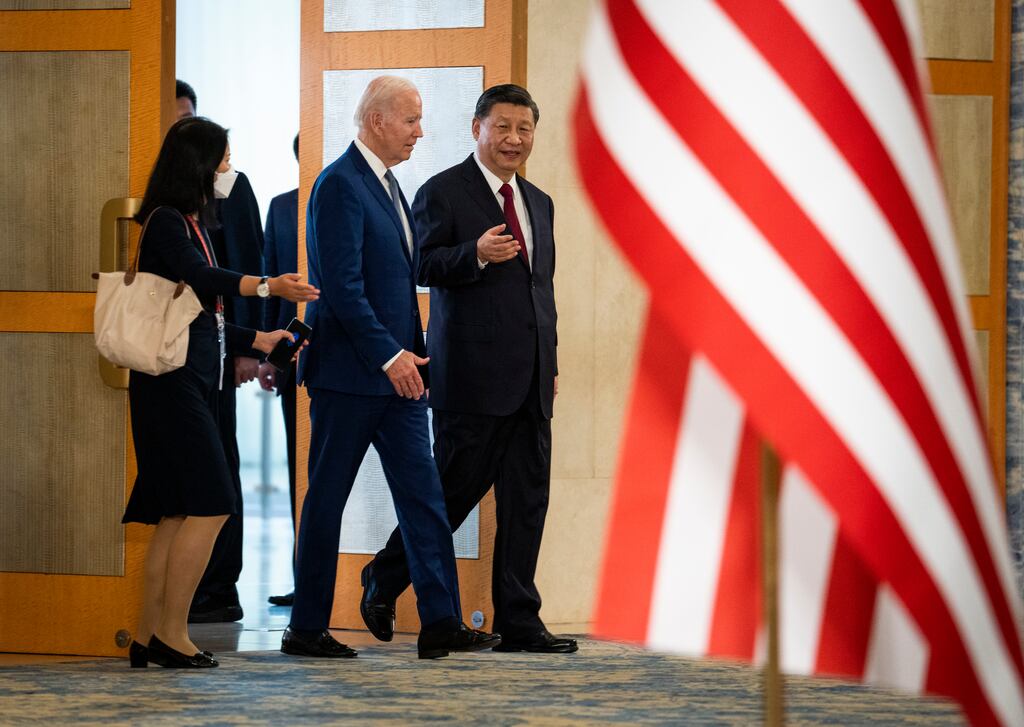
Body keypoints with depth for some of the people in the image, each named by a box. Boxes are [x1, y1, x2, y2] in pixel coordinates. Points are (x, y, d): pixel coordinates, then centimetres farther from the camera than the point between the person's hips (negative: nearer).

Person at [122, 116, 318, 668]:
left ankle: (148, 636, 10)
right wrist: (266, 287, -43)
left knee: (176, 512, 8)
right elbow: (202, 277, -30)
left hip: (189, 381, 10)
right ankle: (171, 633, -8)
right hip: (172, 380, -10)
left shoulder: (190, 223, 18)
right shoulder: (166, 223, -11)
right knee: (209, 505, -12)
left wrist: (257, 341, 26)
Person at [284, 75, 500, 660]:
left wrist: (411, 354, 11)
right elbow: (342, 286, -19)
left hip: (396, 371, 9)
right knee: (328, 497, 0)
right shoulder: (340, 184, -13)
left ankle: (441, 622, 2)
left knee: (424, 494, 3)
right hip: (349, 372, -9)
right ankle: (307, 628, 8)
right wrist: (389, 355, -19)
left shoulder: (389, 185, 16)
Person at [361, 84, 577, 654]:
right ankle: (384, 581, 19)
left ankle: (519, 623, 8)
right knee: (456, 488, -2)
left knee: (528, 498, 4)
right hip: (472, 374, -7)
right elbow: (422, 266, -11)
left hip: (530, 379, 7)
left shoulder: (539, 204, 19)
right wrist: (475, 255, -27)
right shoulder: (443, 193, -3)